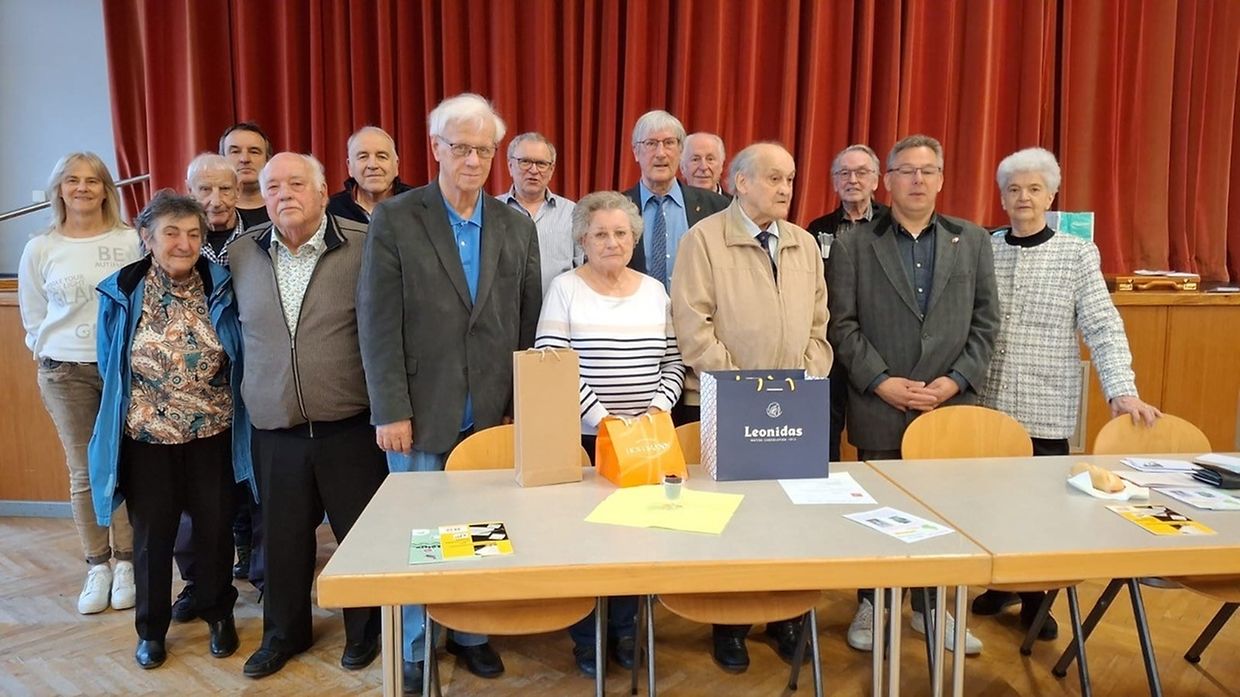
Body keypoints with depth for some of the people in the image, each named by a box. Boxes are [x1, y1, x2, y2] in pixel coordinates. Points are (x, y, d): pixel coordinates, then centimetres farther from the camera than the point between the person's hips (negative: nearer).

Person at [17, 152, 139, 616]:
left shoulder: (132, 241, -4)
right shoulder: (40, 249, 3)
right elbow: (33, 318, 11)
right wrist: (52, 357, 5)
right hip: (65, 373, 2)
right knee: (83, 472, 7)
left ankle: (125, 563, 15)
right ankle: (97, 566, 18)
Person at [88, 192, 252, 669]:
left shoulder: (221, 289, -7)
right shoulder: (120, 293, -5)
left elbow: (240, 360, 2)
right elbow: (110, 366, 7)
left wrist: (229, 409, 0)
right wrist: (138, 408, 9)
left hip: (212, 436, 0)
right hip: (147, 438, 0)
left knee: (215, 529, 11)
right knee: (151, 535, 12)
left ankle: (218, 615, 32)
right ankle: (151, 629, 31)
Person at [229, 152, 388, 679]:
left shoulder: (363, 246, -9)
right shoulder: (240, 254, 4)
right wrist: (249, 399, 15)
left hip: (350, 426, -3)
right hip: (274, 431, 3)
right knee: (283, 538, 16)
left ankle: (365, 630, 31)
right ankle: (284, 632, 36)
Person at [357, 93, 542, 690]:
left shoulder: (517, 227, 7)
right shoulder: (394, 220, -2)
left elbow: (529, 325, 8)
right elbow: (378, 323, -6)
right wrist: (391, 410, -10)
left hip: (495, 415, 2)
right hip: (422, 412, -2)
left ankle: (472, 633, 28)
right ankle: (415, 649, 26)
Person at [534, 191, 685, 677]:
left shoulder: (654, 290, 8)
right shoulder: (565, 289, -4)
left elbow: (673, 363, 9)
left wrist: (658, 408, -8)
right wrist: (601, 417, -16)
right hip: (582, 435, -3)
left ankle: (625, 627, 24)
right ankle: (585, 635, 20)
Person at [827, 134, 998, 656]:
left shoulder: (972, 242, 9)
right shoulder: (852, 245, 3)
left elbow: (985, 323, 6)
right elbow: (842, 325, -2)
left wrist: (956, 381, -6)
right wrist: (882, 383, -11)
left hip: (950, 406, 2)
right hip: (879, 408, -2)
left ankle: (932, 608, 27)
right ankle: (870, 605, 25)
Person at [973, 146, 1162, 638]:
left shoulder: (1077, 253, 0)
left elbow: (1102, 327, -6)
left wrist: (1121, 391, -16)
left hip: (1048, 407, -1)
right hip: (988, 402, 2)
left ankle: (1035, 597, 26)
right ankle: (1000, 583, 30)